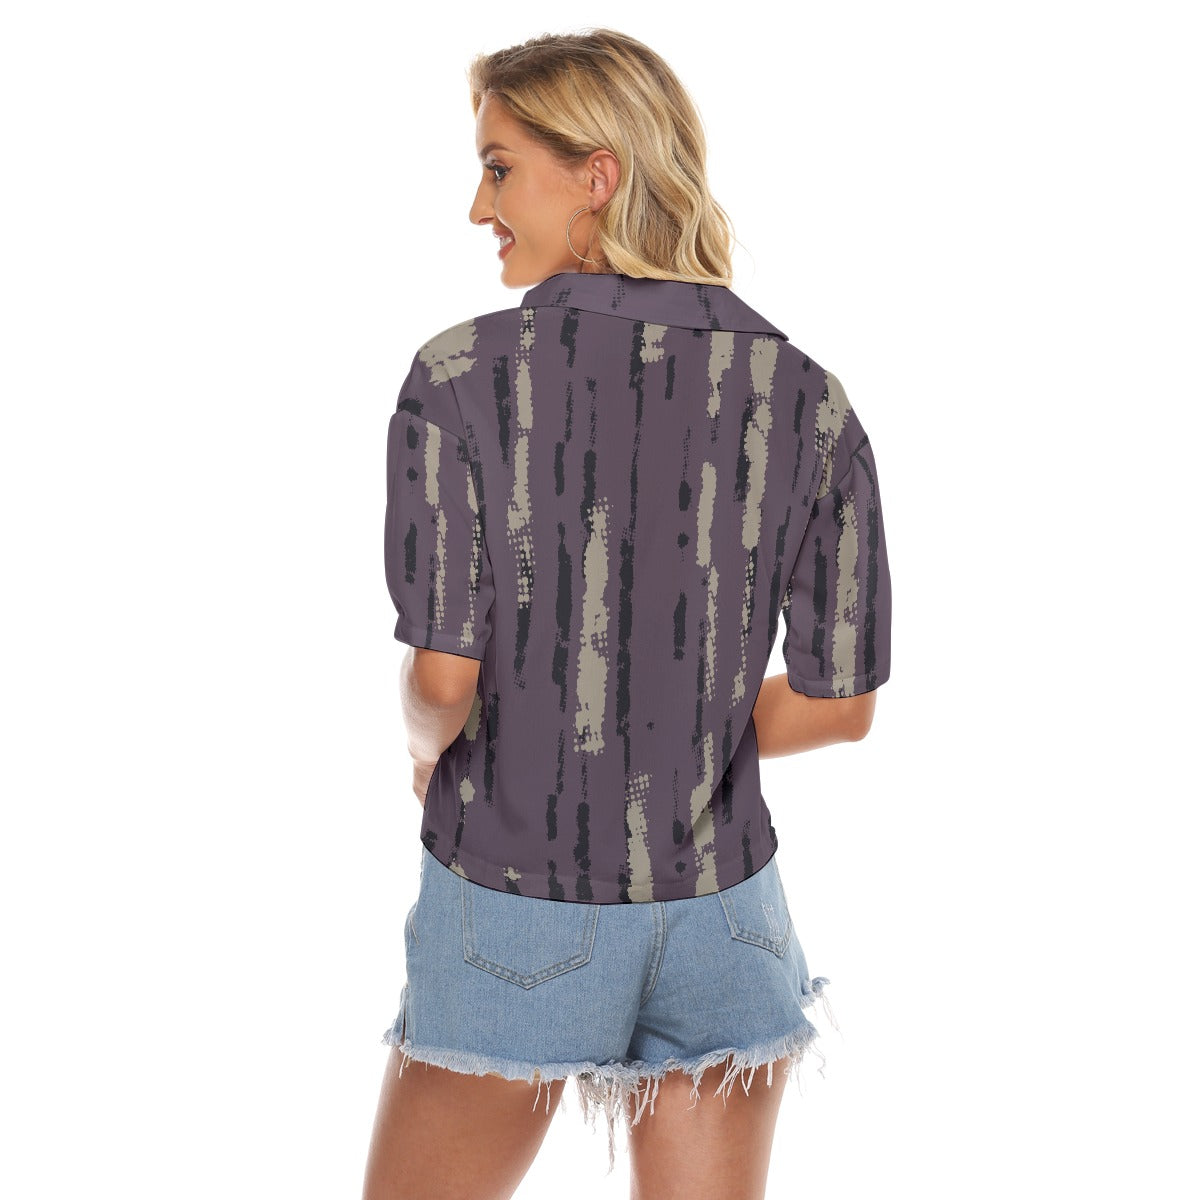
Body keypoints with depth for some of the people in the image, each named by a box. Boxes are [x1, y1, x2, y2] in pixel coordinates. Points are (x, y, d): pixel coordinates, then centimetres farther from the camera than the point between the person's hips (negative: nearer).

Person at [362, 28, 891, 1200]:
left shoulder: (462, 374, -14)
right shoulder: (806, 398, -5)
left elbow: (442, 676, -18)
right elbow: (840, 699, -3)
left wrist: (433, 749, 6)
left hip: (512, 918, -2)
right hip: (720, 914, 3)